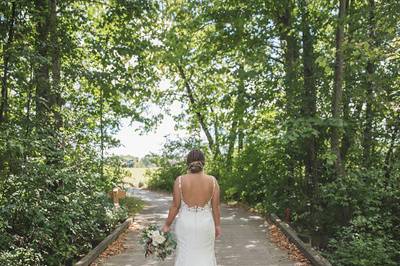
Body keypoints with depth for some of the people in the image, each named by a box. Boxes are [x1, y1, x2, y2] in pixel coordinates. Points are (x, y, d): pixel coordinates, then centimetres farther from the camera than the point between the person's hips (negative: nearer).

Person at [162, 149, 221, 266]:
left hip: (185, 223, -1)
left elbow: (175, 206, -7)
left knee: (185, 255, 13)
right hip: (205, 223, 1)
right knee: (205, 255, 15)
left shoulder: (180, 180, -10)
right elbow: (216, 206, -2)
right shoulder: (212, 180, -7)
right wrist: (217, 225, 10)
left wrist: (167, 224, 5)